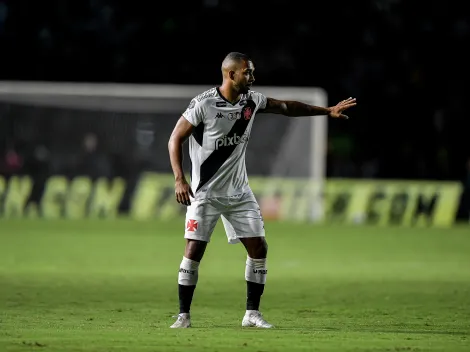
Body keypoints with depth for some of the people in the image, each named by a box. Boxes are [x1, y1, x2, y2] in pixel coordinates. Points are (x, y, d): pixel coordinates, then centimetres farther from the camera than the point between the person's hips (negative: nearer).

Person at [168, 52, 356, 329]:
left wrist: (327, 111, 16)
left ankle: (252, 313, 9)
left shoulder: (251, 100, 0)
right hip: (205, 192, -6)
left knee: (259, 248, 0)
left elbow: (287, 108, 15)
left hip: (239, 192, 6)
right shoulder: (203, 104, -17)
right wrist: (179, 179, -20)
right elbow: (175, 139, -11)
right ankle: (184, 315, 1)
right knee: (194, 251, -10)